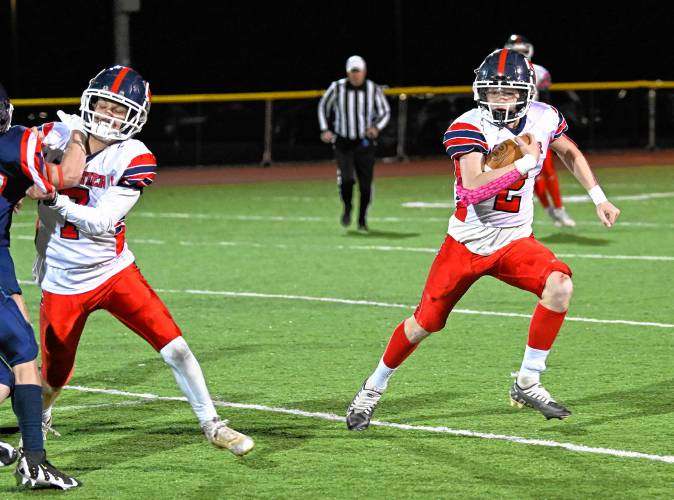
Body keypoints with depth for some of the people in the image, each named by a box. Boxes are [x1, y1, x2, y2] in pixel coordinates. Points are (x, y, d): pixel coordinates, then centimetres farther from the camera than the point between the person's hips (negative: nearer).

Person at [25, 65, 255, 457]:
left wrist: (53, 200, -30)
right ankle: (39, 420, 41)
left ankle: (212, 425, 8)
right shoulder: (57, 137, -7)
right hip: (62, 283, 1)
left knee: (174, 347, -9)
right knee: (53, 380, 7)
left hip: (114, 272, -1)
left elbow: (100, 222, -21)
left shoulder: (133, 159, -13)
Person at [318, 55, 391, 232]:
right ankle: (347, 209, 12)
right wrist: (325, 130, -2)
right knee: (346, 178, -18)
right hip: (343, 143, -1)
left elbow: (385, 112, 7)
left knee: (365, 184, 0)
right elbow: (323, 106, 9)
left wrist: (376, 127, -13)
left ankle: (362, 220, 19)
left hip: (365, 143, 1)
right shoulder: (337, 88, -7)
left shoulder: (373, 90, -5)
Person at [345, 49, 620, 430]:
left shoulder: (543, 119, -5)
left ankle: (528, 384, -11)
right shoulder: (469, 128, -20)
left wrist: (599, 198, 14)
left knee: (559, 285, -23)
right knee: (427, 322, 0)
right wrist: (524, 162, -33)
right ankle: (374, 389, 25)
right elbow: (474, 189, -34)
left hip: (515, 241, 3)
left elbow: (570, 153, 18)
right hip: (467, 240, -3)